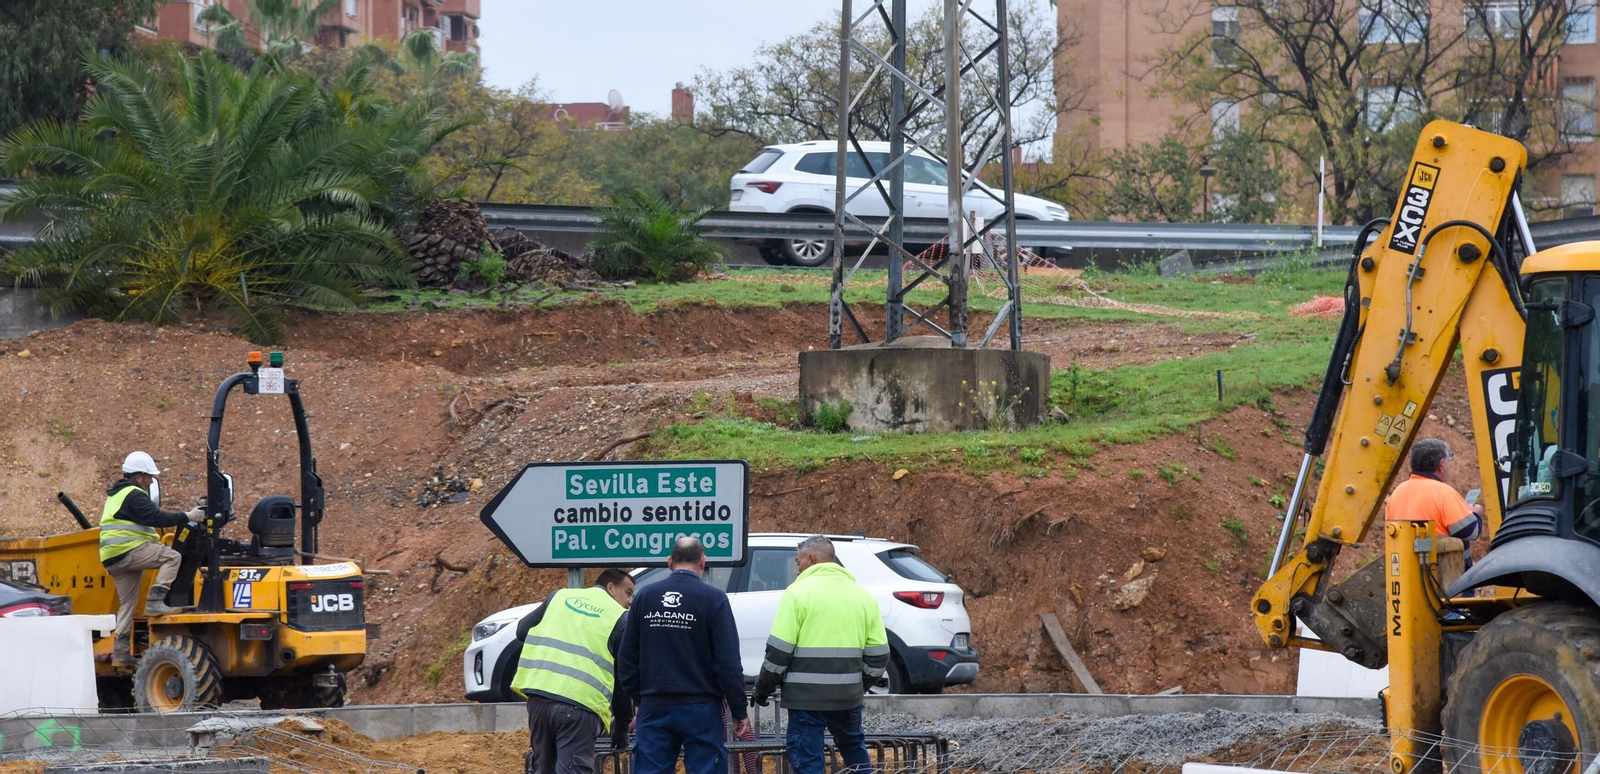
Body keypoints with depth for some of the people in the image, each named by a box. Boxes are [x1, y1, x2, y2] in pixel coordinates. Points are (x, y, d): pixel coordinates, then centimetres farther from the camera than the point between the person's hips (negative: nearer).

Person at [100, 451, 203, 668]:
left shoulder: (115, 495, 25)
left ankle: (121, 652, 8)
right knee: (172, 557, -16)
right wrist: (186, 517, -17)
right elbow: (155, 518, -18)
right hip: (128, 550, -10)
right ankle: (155, 601, -24)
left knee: (127, 603, 12)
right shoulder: (134, 495, -8)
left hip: (112, 558, 10)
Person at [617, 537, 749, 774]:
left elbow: (626, 659, 11)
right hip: (701, 710, -3)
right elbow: (728, 663, -8)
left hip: (654, 708, 3)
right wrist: (740, 712, -2)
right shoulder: (713, 599, -6)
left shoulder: (644, 597, 6)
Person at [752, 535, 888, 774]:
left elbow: (779, 650, -9)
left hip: (807, 694, -5)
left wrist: (764, 688, 2)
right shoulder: (863, 596, 11)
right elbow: (878, 655, 11)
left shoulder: (799, 592, -6)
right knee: (853, 748, 24)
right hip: (848, 695, 5)